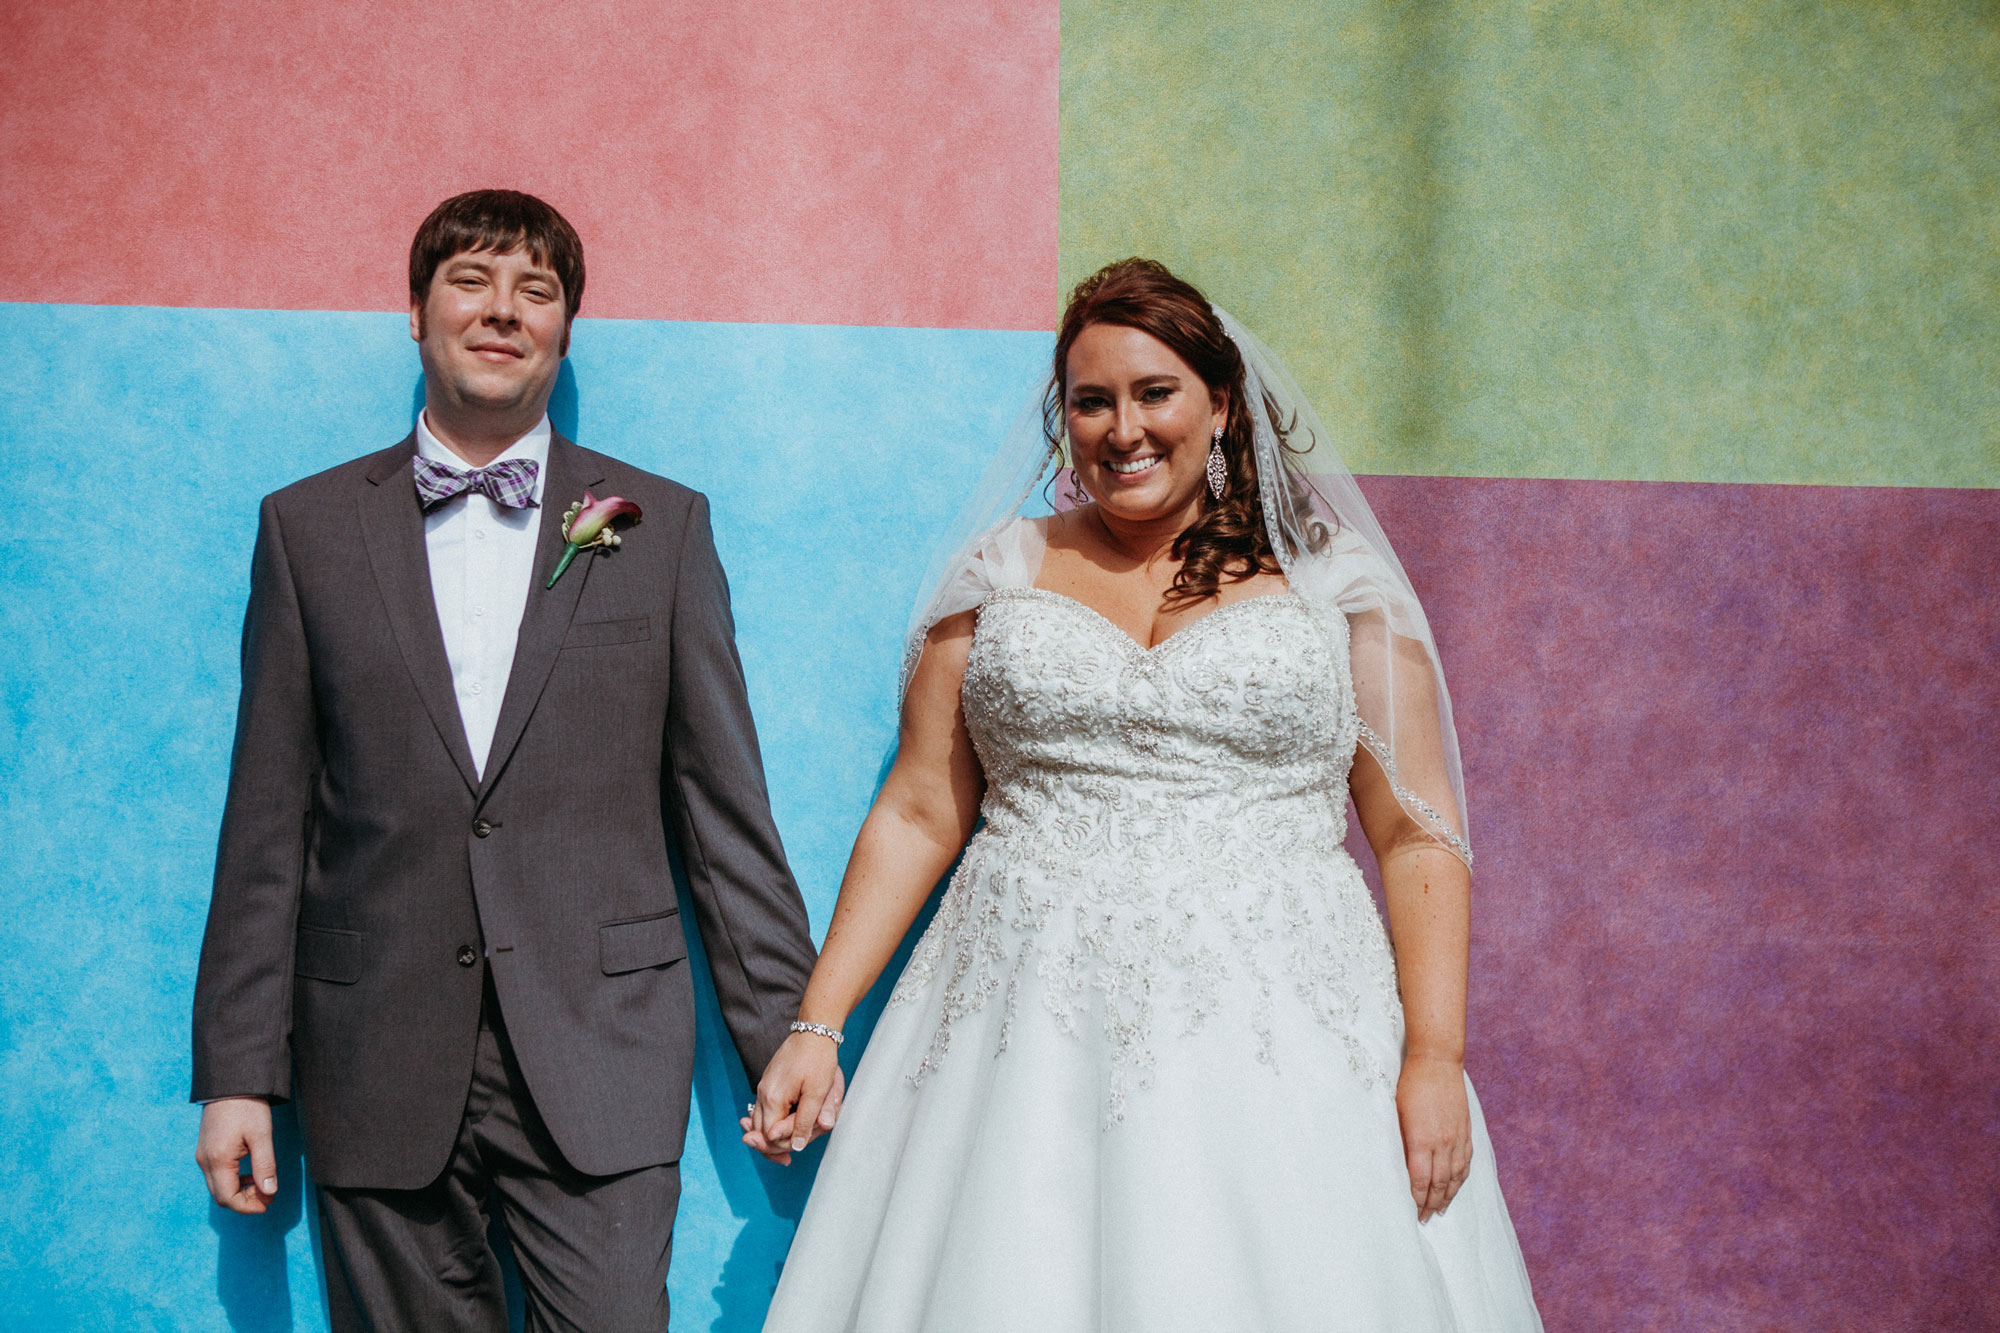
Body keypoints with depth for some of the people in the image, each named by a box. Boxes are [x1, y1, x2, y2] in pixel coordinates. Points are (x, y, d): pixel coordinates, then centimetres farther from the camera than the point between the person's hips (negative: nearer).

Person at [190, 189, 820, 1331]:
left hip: (600, 1066, -1)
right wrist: (238, 1072, 2)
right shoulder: (308, 527, 8)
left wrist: (786, 1037, 3)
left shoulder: (661, 525, 7)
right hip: (381, 1077, 1)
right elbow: (270, 821, 6)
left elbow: (724, 800, 6)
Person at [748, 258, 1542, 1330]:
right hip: (1029, 1040, 1)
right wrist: (817, 1024, 4)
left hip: (1279, 1037, -1)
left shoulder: (1331, 578, 6)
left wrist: (1435, 1057, -8)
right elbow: (917, 816, 11)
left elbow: (1419, 833, 2)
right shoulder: (999, 576, 12)